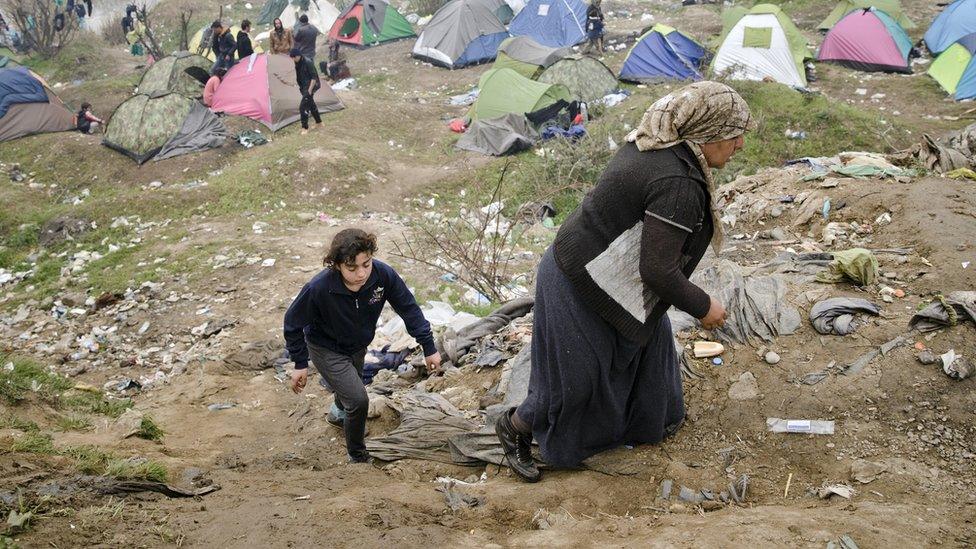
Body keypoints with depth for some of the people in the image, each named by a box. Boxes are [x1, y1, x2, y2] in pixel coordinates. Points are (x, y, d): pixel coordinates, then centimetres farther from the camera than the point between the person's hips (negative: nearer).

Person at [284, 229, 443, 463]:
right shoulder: (318, 289, -39)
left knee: (349, 390, 30)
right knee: (358, 400, -15)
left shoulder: (383, 274, -31)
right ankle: (357, 456, 12)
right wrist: (300, 364, -15)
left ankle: (340, 411, 66)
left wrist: (429, 347, -13)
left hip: (357, 346, 5)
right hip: (327, 350, -5)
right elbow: (293, 323, -21)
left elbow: (408, 308, -15)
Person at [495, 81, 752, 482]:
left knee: (646, 335, 24)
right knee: (579, 378, 7)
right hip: (579, 289, -10)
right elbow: (658, 271, -28)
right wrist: (703, 307, -12)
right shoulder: (677, 185, -31)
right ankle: (516, 428, 31)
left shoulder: (650, 143, -1)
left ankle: (647, 424, 46)